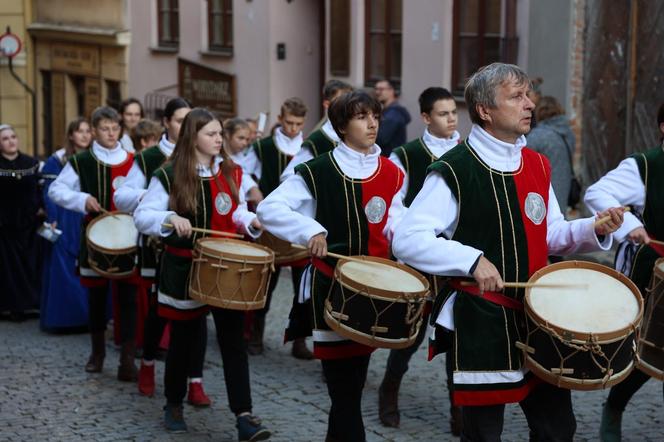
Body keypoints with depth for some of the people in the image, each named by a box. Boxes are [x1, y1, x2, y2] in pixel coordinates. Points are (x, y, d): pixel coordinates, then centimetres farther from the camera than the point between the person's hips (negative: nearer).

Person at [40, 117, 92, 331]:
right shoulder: (57, 160, -3)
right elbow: (50, 193, -5)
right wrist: (52, 221, -14)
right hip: (66, 223, -4)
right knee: (64, 270, -2)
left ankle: (88, 315, 13)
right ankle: (64, 316, 4)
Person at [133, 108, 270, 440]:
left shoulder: (232, 172, 4)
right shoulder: (169, 175, -9)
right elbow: (142, 216, -12)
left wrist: (252, 222, -7)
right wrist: (170, 218, -30)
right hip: (186, 268, -3)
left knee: (233, 340, -4)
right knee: (184, 340, 10)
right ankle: (173, 404, 31)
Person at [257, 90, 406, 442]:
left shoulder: (390, 173, 7)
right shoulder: (318, 171, -8)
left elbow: (395, 222, 14)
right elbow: (269, 208, -12)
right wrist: (310, 230, -26)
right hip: (331, 288, -5)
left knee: (354, 379, 13)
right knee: (344, 387, -4)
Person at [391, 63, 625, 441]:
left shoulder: (538, 166, 8)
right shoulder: (453, 172, -13)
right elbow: (407, 240, -18)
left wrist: (594, 230, -2)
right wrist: (473, 260, -26)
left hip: (537, 317, 6)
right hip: (480, 323, -6)